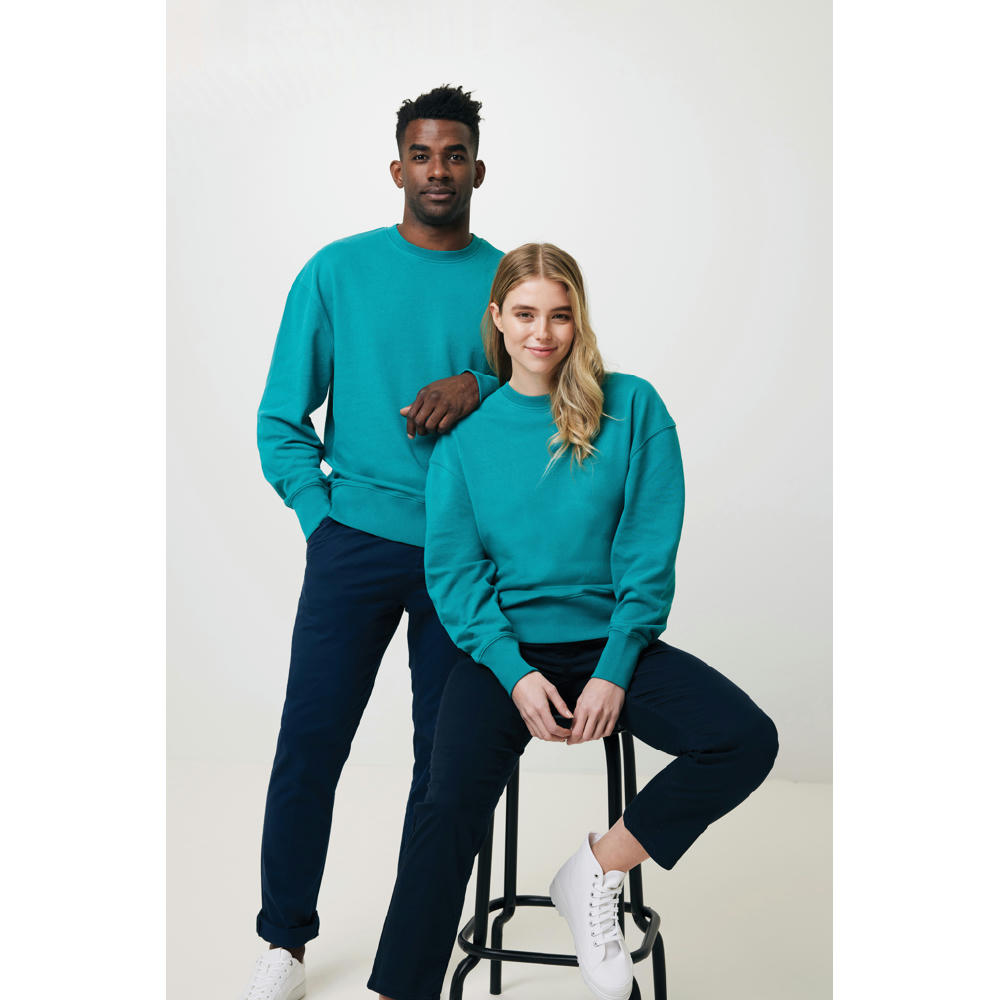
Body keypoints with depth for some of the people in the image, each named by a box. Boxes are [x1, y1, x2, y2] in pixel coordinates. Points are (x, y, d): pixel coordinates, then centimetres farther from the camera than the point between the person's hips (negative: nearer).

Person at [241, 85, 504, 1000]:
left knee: (447, 751, 7)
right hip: (355, 541, -1)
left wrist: (482, 387, -13)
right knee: (310, 742, 1)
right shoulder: (338, 272, 5)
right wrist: (322, 516, -3)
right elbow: (281, 418, 6)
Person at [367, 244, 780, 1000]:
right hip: (505, 647, -1)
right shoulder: (468, 426, 4)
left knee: (749, 740, -19)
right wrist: (515, 671, -14)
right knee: (450, 806, -23)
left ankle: (597, 872, -2)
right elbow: (452, 565, 0)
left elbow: (651, 553, -3)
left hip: (611, 640, 1)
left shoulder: (632, 406, 1)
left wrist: (615, 671, -12)